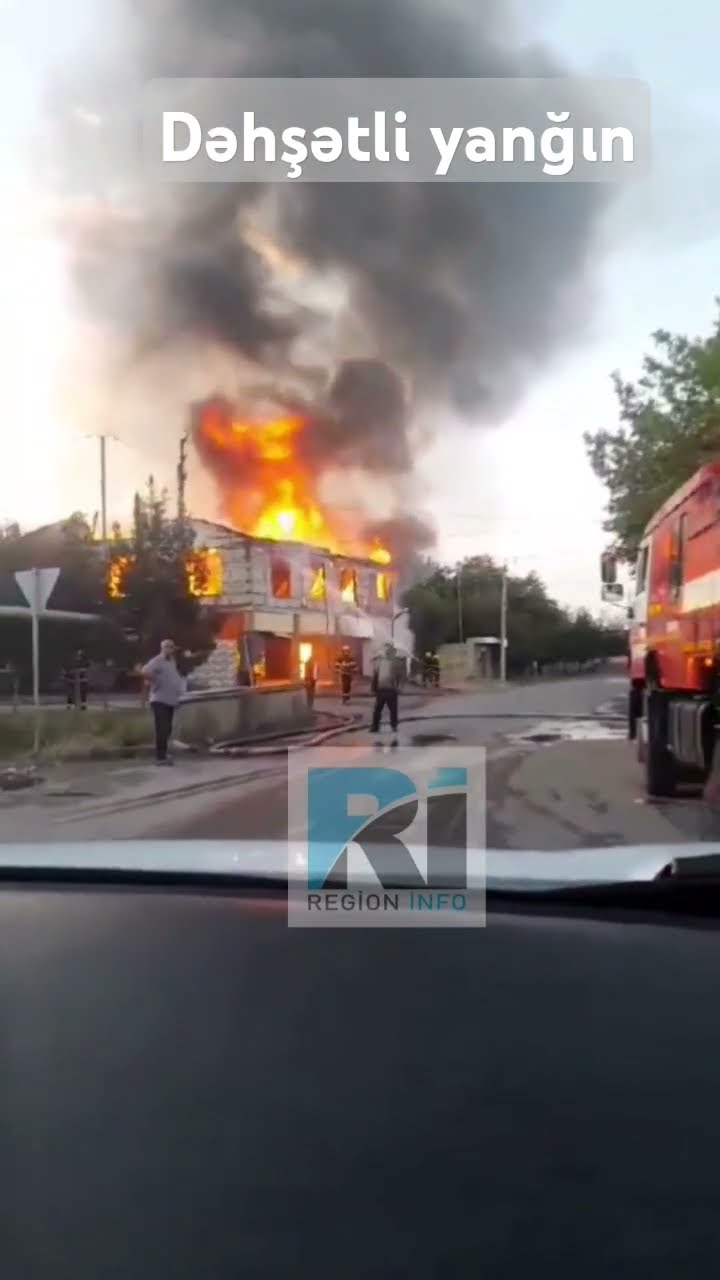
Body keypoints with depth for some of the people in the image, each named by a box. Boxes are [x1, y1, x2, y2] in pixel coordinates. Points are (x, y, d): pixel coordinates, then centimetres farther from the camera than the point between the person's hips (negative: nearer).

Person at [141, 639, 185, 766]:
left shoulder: (172, 661, 15)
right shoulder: (157, 661, -13)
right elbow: (145, 671, -30)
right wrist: (154, 683, -19)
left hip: (170, 700, 9)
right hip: (160, 700, -9)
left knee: (167, 729, 11)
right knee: (162, 729, -12)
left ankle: (162, 754, 19)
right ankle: (161, 757, -10)